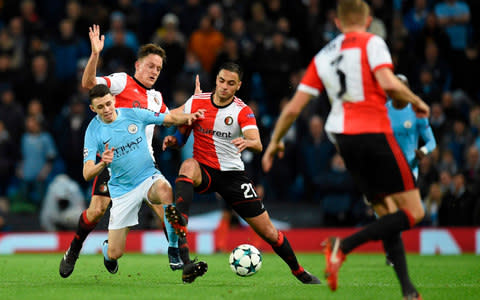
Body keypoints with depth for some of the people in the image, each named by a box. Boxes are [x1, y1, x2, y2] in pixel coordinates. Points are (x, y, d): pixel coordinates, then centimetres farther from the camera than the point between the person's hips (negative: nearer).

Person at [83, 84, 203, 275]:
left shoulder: (133, 114, -5)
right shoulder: (94, 131, -9)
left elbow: (170, 119, 5)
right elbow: (87, 174, -17)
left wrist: (188, 117, -16)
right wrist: (102, 164, -38)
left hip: (148, 177, 0)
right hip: (122, 190, 0)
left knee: (164, 189, -40)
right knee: (115, 254, -1)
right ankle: (107, 248, 41)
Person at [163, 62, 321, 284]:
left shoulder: (242, 111, -7)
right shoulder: (196, 103, -2)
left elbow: (258, 145, -21)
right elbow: (182, 134, 8)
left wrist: (247, 143, -45)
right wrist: (172, 140, -15)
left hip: (233, 174, 0)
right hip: (203, 171, 0)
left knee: (268, 232, 0)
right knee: (188, 166, -39)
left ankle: (299, 271, 22)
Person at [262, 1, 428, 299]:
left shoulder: (323, 57, 15)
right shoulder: (372, 43, -1)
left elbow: (293, 108, 13)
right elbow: (388, 84, -18)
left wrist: (275, 141, 25)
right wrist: (416, 101, 0)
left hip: (344, 139, 7)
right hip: (374, 134, -7)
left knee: (387, 216, 13)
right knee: (413, 211, -4)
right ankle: (344, 246, -18)